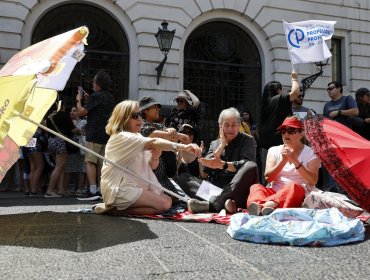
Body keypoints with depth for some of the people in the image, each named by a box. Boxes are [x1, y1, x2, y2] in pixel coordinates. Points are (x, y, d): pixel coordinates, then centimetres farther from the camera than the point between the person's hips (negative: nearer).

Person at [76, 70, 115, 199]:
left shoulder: (96, 95, -10)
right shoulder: (110, 97, 15)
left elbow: (82, 112, -10)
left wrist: (78, 100, 7)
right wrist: (88, 99, 22)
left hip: (94, 134, -8)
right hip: (106, 134, 8)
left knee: (90, 162, -7)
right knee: (101, 162, 11)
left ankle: (92, 190, -13)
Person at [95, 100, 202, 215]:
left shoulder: (138, 137, 13)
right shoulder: (121, 137, -19)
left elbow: (152, 166, 10)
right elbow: (153, 143, -34)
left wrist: (155, 157, -15)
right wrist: (184, 147, -43)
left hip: (134, 186, 10)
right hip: (120, 189, -10)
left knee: (168, 200, 5)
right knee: (163, 205, -17)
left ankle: (120, 206, 6)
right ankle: (117, 209, -8)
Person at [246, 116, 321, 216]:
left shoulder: (310, 153, 8)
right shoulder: (274, 150, 14)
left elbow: (313, 181, -6)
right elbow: (268, 177, 2)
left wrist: (295, 161, -15)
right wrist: (283, 160, -12)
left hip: (298, 194, -2)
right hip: (274, 192, 2)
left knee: (293, 186, -35)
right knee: (256, 187, -27)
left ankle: (267, 205, -59)